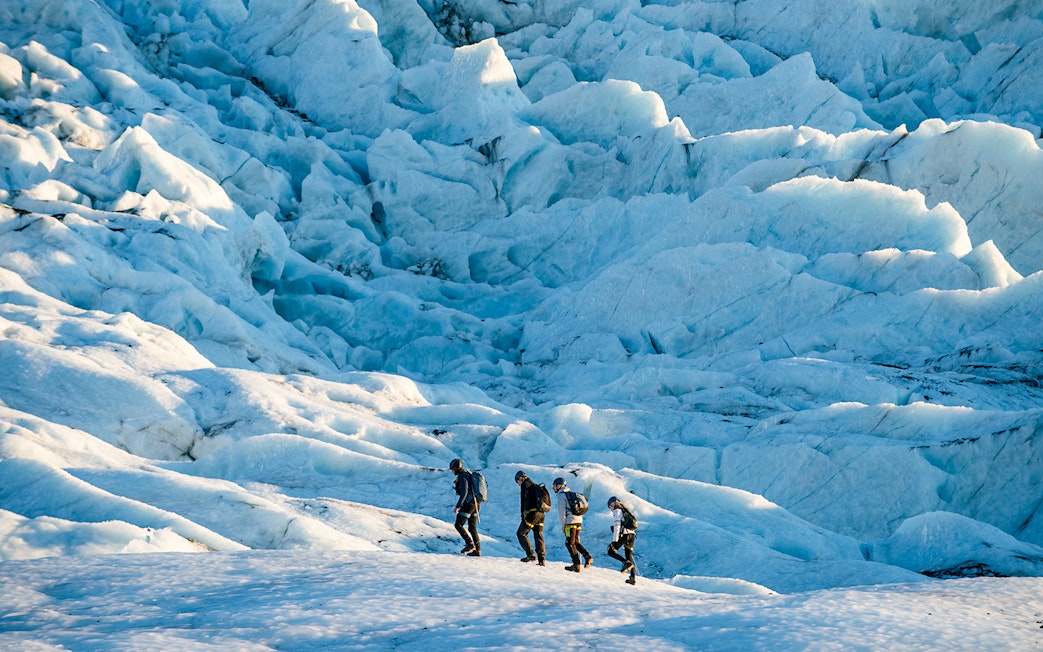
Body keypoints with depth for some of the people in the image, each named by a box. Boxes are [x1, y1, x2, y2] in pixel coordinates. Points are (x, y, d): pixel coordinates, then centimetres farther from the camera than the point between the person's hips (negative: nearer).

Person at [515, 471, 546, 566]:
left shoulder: (525, 485, -2)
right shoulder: (535, 486, 24)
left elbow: (525, 500, -14)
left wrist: (523, 514, -17)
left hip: (532, 513, -8)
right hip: (541, 513, 8)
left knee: (521, 533, 1)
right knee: (539, 536, 7)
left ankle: (531, 555, -9)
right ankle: (542, 560, 1)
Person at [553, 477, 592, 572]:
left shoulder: (561, 495, -5)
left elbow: (562, 511, -11)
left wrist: (563, 525, -4)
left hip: (571, 521, -8)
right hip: (579, 521, 8)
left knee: (570, 543, -3)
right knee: (575, 542, 16)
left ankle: (576, 565, -5)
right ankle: (587, 556, -2)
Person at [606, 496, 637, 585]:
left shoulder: (617, 511, -2)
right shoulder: (625, 510, 25)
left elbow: (617, 526, -12)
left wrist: (615, 540, -16)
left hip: (623, 534, -8)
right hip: (631, 534, 8)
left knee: (611, 552, 2)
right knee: (629, 556, 10)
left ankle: (626, 563, -17)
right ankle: (633, 577, 1)